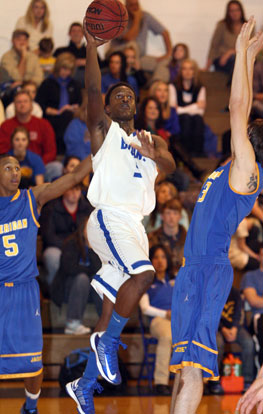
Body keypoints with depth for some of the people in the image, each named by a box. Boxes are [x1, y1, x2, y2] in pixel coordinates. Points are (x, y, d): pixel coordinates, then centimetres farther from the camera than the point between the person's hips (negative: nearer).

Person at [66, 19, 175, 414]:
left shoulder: (153, 141, 23)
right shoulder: (104, 129, 10)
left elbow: (171, 166, 2)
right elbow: (93, 90, -9)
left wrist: (153, 154, -20)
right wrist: (92, 48, -20)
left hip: (136, 225, 6)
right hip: (109, 216, -6)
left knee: (115, 305, 5)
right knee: (143, 273, -31)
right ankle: (108, 341, -16)